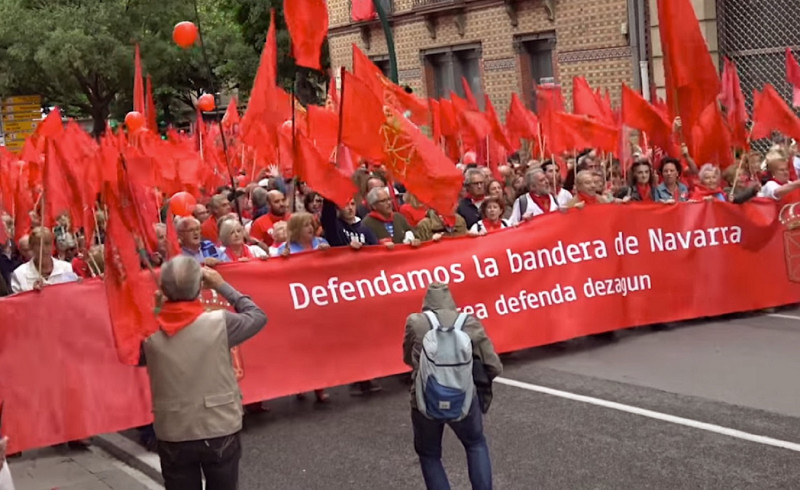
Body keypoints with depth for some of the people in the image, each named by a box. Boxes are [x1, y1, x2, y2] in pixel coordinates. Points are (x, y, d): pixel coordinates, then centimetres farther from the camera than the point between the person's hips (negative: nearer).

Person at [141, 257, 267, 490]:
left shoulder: (149, 332, -10)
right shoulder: (219, 322, -15)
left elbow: (138, 359, 12)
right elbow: (258, 316, 4)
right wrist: (222, 286, 11)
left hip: (173, 436, 1)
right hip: (220, 432, -1)